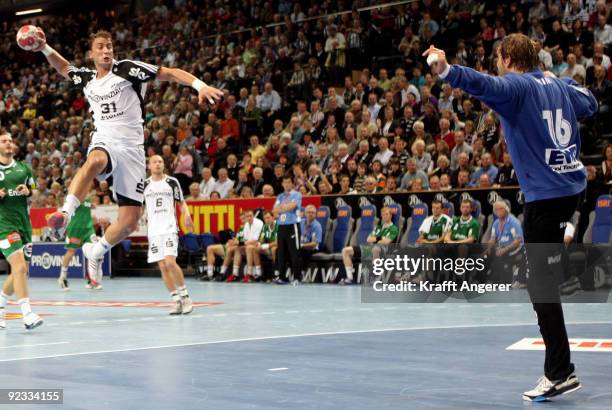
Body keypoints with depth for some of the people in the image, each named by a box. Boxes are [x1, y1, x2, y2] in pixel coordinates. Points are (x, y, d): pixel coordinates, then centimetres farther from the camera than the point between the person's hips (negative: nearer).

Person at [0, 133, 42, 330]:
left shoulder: (23, 168, 14)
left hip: (24, 223, 6)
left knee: (21, 272, 10)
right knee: (19, 266, -20)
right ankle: (27, 314, -24)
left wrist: (28, 191, -2)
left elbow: (35, 191, 20)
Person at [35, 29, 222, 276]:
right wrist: (44, 48, 17)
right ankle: (65, 213, -48)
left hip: (131, 149, -1)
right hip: (104, 143, 1)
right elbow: (64, 67, 33)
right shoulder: (87, 79, 12)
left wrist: (200, 86, -23)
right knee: (95, 161, -41)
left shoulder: (127, 69, -3)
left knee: (130, 221, -2)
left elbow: (169, 73, -9)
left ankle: (96, 251, 23)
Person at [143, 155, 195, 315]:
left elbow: (181, 202, 9)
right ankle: (177, 301, 9)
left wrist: (186, 214, -9)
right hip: (153, 230, 3)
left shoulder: (172, 182, 3)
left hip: (170, 228, -3)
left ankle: (185, 296, -4)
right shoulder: (145, 184, 9)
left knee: (170, 262, -18)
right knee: (163, 267, 1)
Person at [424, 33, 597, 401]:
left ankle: (560, 373, -5)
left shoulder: (516, 86, -10)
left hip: (546, 194, -8)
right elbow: (591, 104, 32)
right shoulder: (560, 85, 12)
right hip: (574, 184, 8)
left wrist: (447, 71, -50)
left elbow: (484, 84, -33)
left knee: (541, 284, -6)